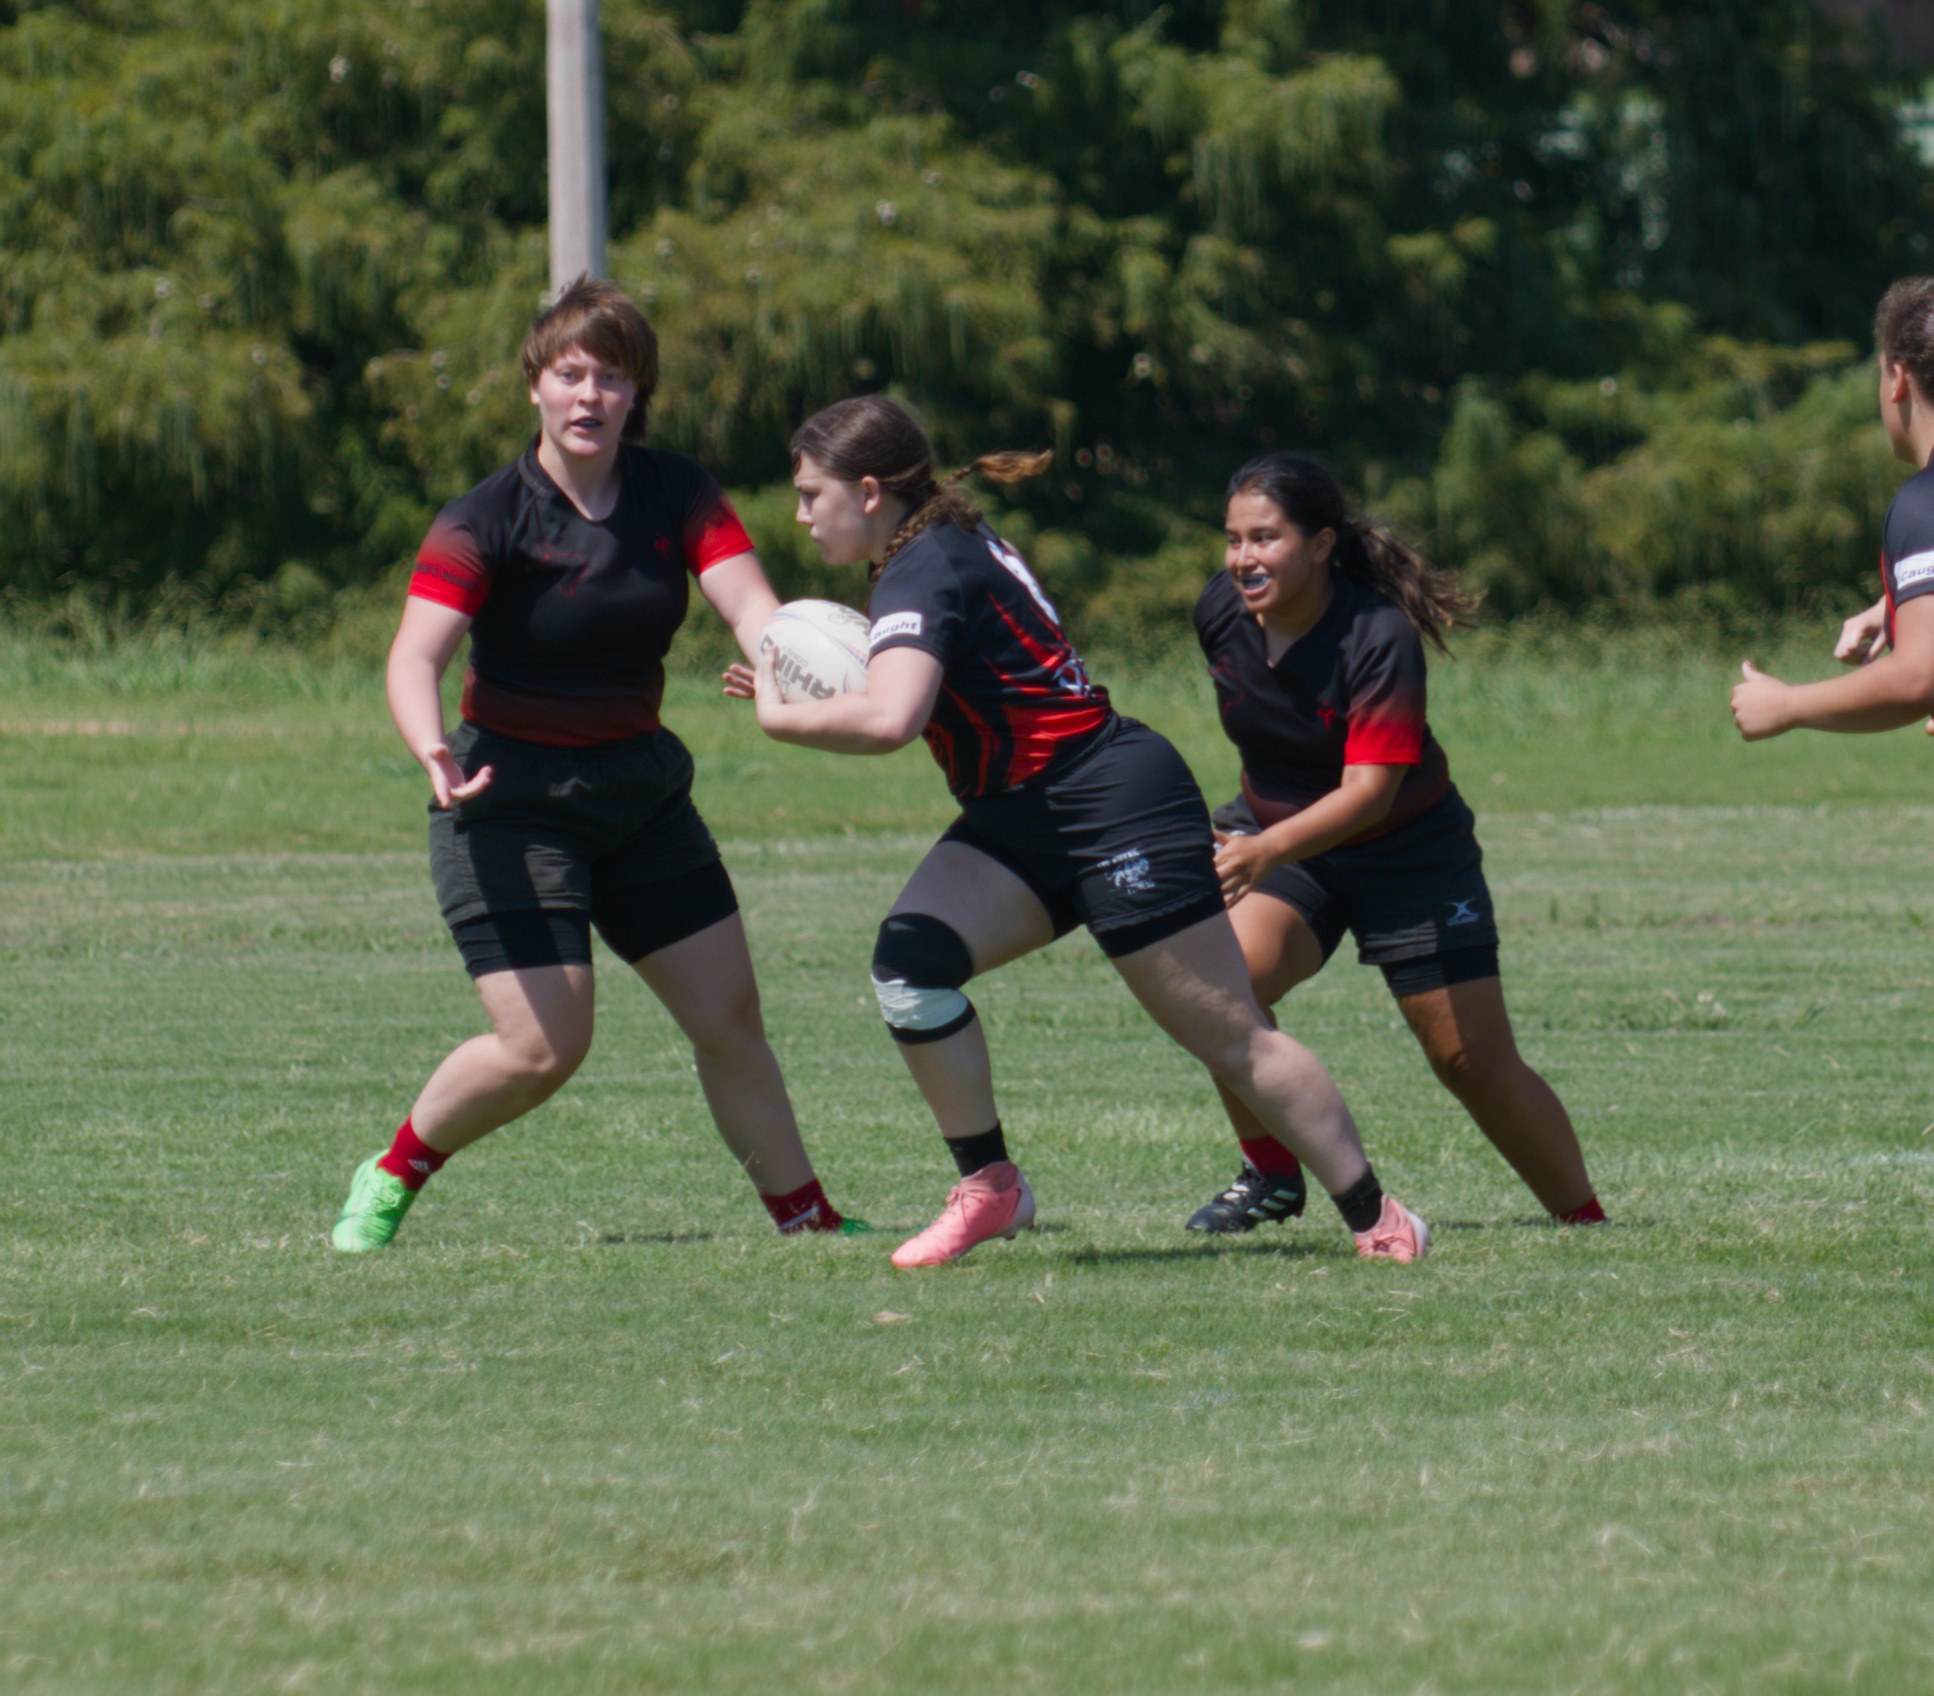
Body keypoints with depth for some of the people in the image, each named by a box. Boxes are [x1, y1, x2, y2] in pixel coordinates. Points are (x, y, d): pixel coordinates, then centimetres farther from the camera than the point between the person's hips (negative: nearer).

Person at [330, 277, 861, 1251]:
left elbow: (749, 605, -15)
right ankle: (390, 1176, 8)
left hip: (638, 786, 5)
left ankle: (809, 1220, 16)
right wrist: (433, 752, -48)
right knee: (543, 1046, -14)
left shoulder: (676, 495, -2)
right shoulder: (485, 522, -16)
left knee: (729, 1017, 5)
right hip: (514, 798, -5)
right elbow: (415, 657, -27)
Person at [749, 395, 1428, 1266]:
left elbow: (889, 719, -36)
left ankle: (1378, 1218, 8)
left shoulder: (924, 572, -19)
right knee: (909, 958, -13)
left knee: (1232, 1039, -3)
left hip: (1116, 803, -9)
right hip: (1019, 820, 10)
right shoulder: (948, 546, 10)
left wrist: (780, 715, -19)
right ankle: (988, 1187, -4)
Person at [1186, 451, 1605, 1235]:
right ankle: (1269, 1174, -8)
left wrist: (1264, 852, -49)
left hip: (1407, 849, -4)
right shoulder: (1220, 614, -11)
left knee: (1473, 1060, -1)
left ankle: (1583, 1217, 20)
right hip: (1274, 828, 4)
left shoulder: (1379, 640, -28)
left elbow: (1369, 791, -35)